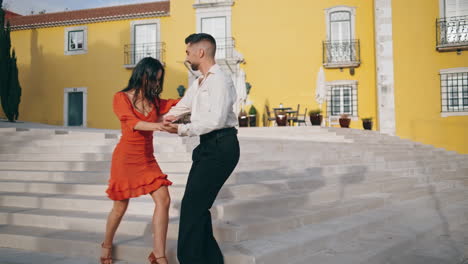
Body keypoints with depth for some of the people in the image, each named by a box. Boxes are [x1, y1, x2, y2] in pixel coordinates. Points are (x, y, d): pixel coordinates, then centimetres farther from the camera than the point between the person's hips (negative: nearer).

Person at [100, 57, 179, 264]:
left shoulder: (154, 101, 10)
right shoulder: (121, 98, -7)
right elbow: (132, 123, -25)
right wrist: (157, 126, -42)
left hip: (147, 159, 5)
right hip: (126, 158, -5)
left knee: (163, 200, -12)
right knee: (120, 207, 6)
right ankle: (106, 245, 34)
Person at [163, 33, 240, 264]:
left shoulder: (220, 80, -12)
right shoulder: (198, 83, 18)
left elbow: (216, 120, -22)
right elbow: (179, 109, 29)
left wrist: (182, 130, -17)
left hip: (221, 147, -9)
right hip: (209, 146, 10)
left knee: (192, 206, -10)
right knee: (197, 205, 10)